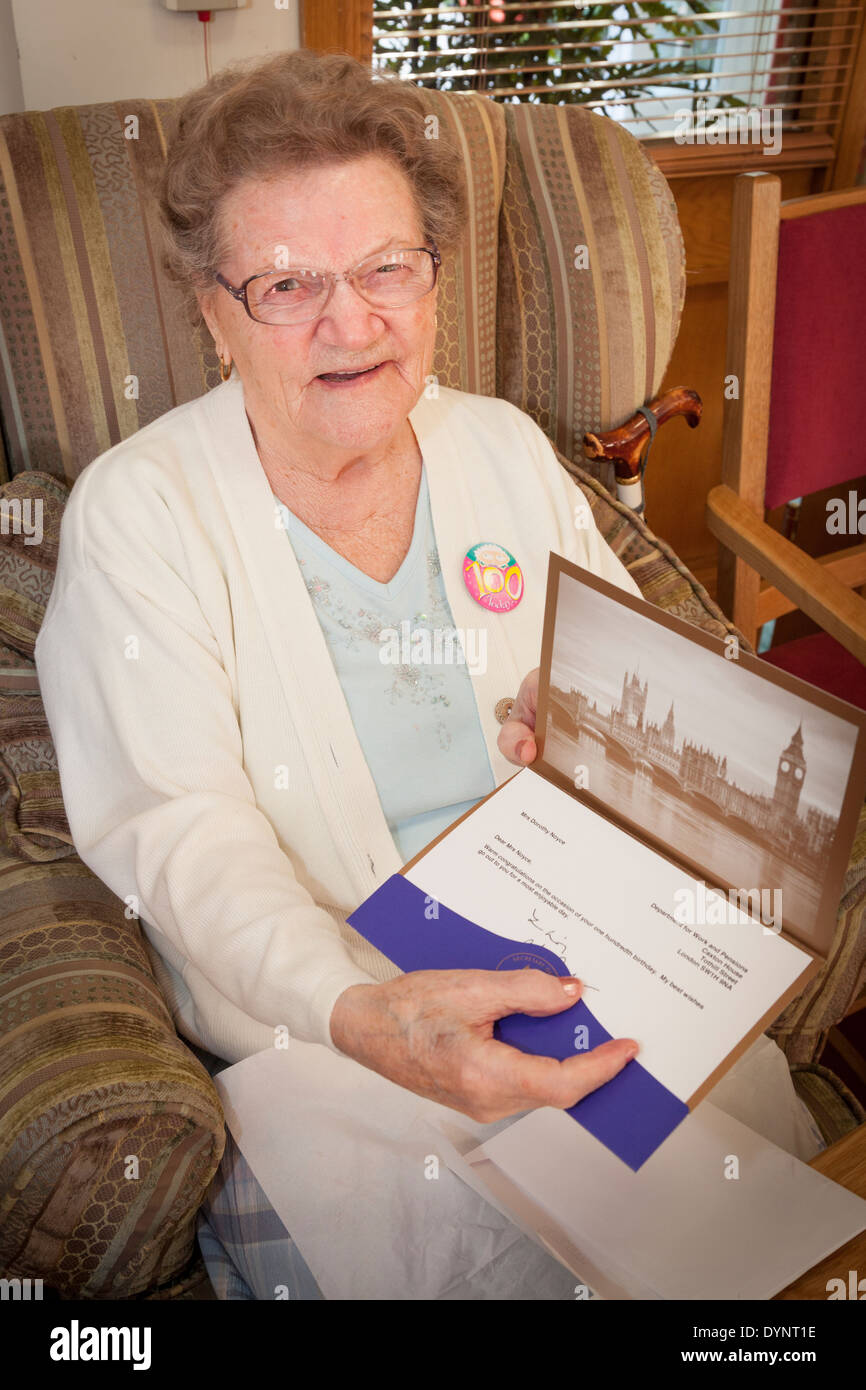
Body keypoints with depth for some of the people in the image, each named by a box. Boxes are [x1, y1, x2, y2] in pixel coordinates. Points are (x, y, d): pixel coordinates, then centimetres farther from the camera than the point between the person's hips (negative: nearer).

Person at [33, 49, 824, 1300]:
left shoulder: (507, 449, 4)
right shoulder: (137, 513, -11)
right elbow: (178, 830, -20)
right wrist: (362, 1011, -37)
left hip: (572, 969, 4)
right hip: (309, 1027, -3)